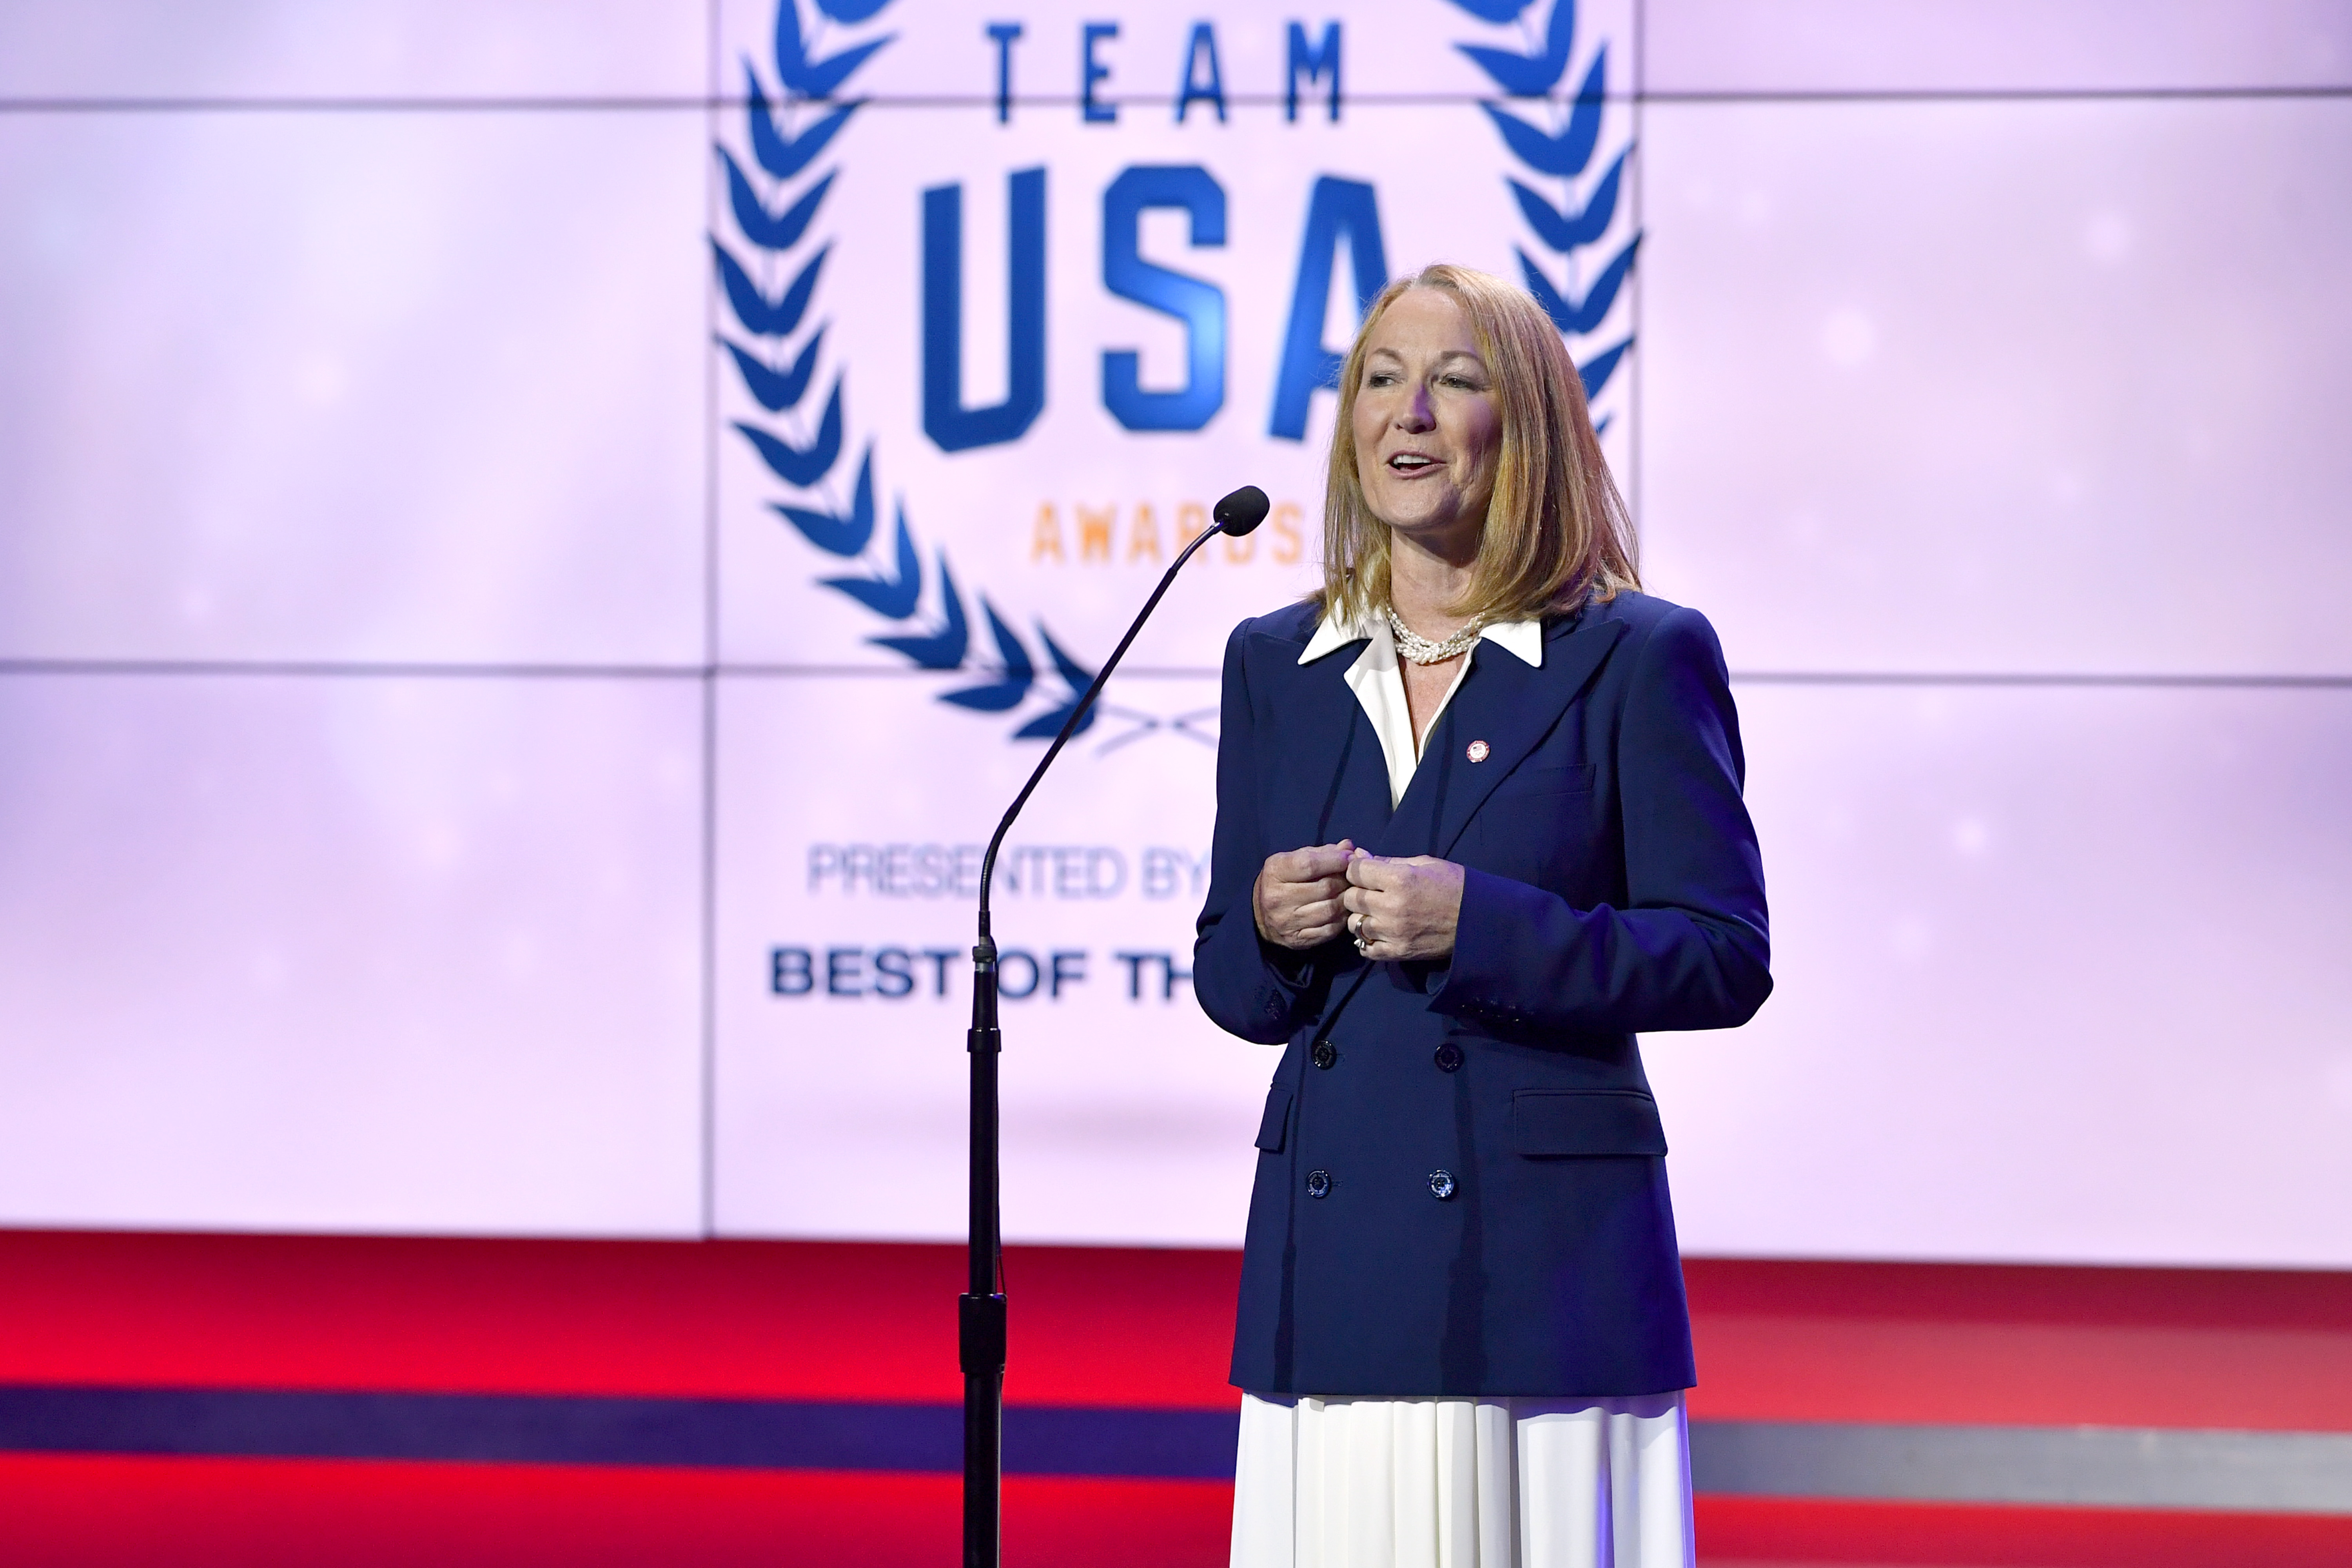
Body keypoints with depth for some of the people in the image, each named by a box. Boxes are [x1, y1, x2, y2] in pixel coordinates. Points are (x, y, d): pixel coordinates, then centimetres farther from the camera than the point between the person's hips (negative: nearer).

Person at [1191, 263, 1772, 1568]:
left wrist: (1481, 926, -16)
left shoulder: (1640, 659, 0)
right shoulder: (1278, 666, 12)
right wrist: (1269, 928, -7)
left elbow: (1726, 960, -6)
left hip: (1547, 1269, -3)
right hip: (1332, 1267, 4)